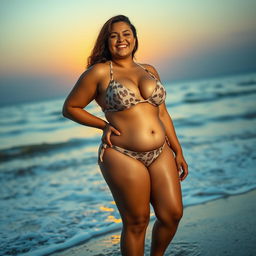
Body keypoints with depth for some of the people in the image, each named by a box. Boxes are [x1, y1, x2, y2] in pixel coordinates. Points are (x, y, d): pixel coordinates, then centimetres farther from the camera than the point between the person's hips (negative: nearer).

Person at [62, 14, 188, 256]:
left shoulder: (149, 70, 13)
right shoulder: (99, 72, -3)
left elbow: (162, 113, 16)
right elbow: (69, 108, 4)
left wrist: (178, 152, 14)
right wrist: (104, 125, -5)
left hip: (161, 153, 5)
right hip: (123, 157, -5)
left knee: (173, 214, 5)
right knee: (136, 223, 3)